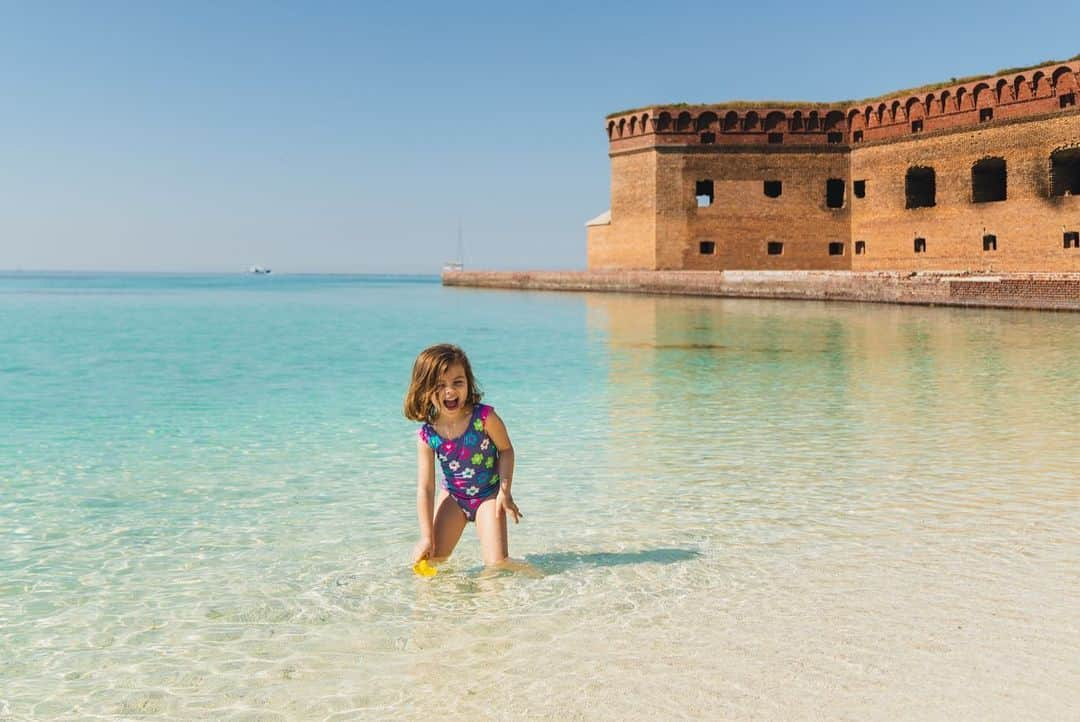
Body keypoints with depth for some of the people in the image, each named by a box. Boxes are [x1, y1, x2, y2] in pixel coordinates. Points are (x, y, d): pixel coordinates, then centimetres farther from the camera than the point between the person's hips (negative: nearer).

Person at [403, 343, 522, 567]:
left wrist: (505, 491, -16)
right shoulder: (427, 435, -18)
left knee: (497, 564, -11)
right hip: (453, 496, 2)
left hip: (488, 494, -2)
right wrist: (427, 537, -19)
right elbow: (425, 488, -16)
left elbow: (506, 450, -6)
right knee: (431, 560, -3)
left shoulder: (484, 417, -23)